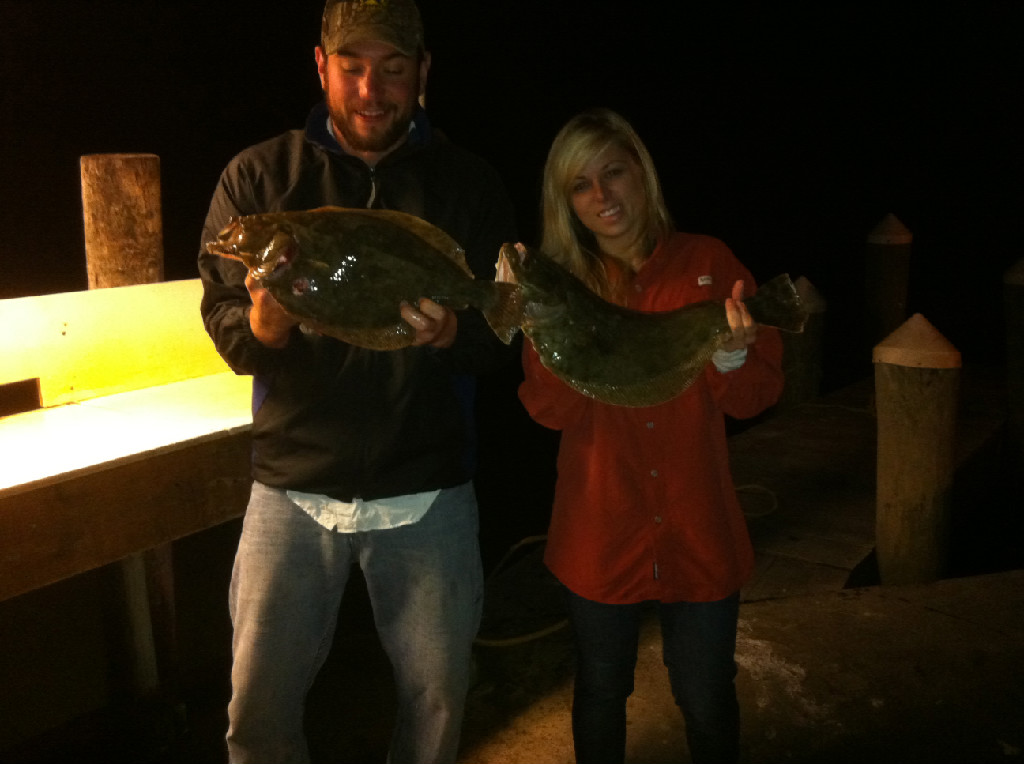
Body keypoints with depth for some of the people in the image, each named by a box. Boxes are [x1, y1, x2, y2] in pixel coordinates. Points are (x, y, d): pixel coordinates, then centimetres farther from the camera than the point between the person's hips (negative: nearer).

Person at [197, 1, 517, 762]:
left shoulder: (470, 185, 1)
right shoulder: (259, 176, 0)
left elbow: (504, 334, -1)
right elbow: (222, 322, -2)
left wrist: (450, 332, -24)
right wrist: (262, 323, -26)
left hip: (428, 490, 1)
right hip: (295, 483, 0)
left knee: (438, 700, 13)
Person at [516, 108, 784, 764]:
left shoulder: (708, 264, -4)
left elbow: (756, 398, -5)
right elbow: (553, 411, -13)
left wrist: (733, 355, -27)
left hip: (700, 531, 0)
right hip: (600, 533, 1)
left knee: (707, 701, 14)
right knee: (602, 691, 19)